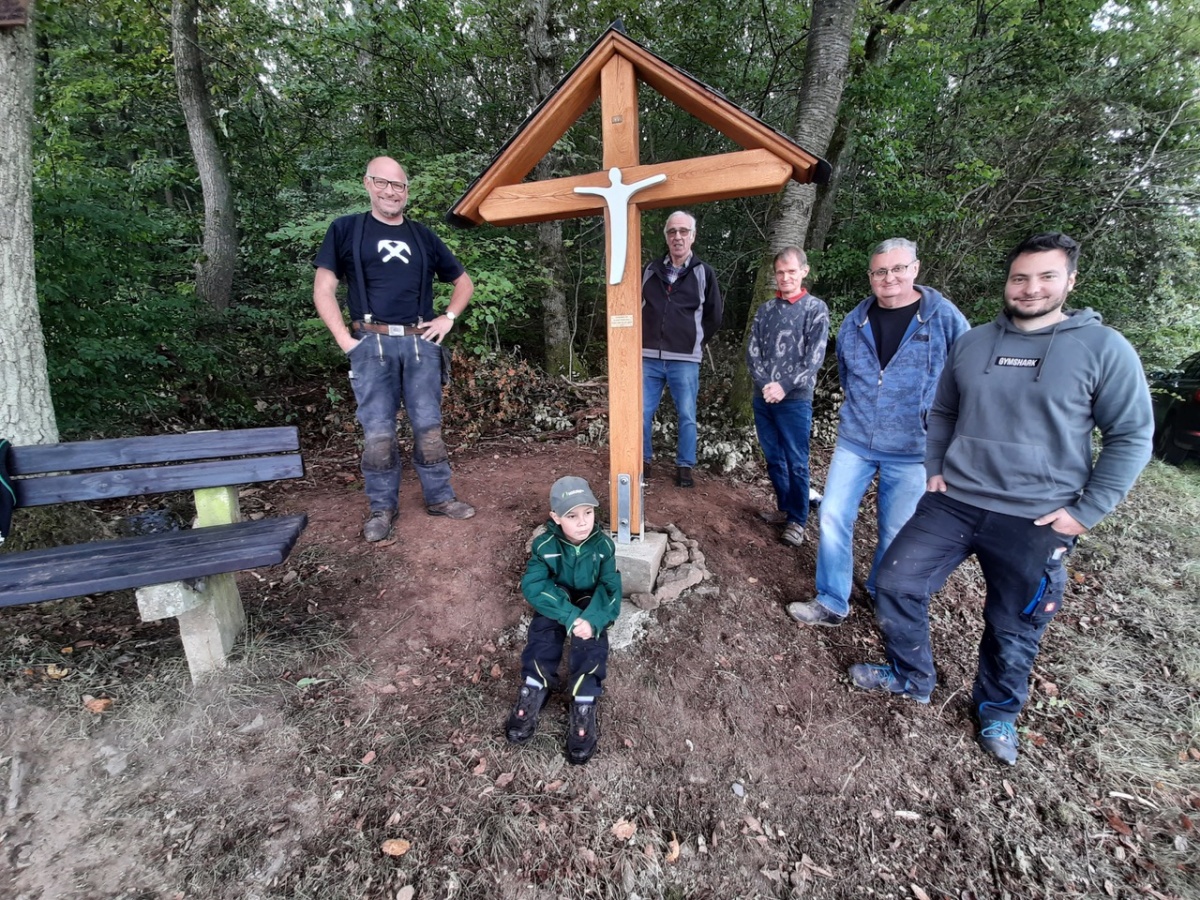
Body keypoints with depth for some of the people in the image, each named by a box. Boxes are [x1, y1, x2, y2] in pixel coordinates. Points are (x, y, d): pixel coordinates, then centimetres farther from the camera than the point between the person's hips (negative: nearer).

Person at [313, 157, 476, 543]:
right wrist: (345, 340, -6)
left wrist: (449, 318, 8)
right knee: (378, 433, -1)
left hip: (420, 343, 2)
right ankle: (382, 507, 13)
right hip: (371, 344, -2)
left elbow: (464, 282, 23)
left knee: (428, 426, 4)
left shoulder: (422, 236, 16)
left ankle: (439, 496, 16)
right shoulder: (346, 229, 9)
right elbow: (323, 290, 4)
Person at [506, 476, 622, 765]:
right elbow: (532, 586, -26)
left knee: (591, 639, -29)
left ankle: (584, 708, -26)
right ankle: (532, 694, -22)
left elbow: (610, 588, -17)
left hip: (590, 604, 0)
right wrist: (569, 616, -37)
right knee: (543, 632, -30)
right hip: (554, 603, 0)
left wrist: (593, 619, -38)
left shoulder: (603, 545, -16)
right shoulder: (544, 545, -18)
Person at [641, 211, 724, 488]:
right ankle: (643, 460, 22)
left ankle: (684, 466, 17)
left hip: (684, 361, -2)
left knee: (686, 416, 4)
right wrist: (646, 340, 11)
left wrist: (694, 343, 8)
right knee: (642, 413, 7)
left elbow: (714, 316, 8)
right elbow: (637, 307, 18)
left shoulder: (704, 273, 2)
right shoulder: (650, 270, 8)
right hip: (649, 358, 2)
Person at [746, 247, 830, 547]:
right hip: (763, 398, 4)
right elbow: (752, 351, 4)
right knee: (774, 459, 12)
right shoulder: (765, 310, 11)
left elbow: (814, 358, -7)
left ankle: (797, 521, 12)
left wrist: (784, 386, -16)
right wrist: (765, 384, -12)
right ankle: (784, 509, 27)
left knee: (796, 463, 0)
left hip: (795, 400, -4)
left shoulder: (816, 308, 0)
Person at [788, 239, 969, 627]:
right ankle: (831, 602, 15)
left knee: (896, 532, 10)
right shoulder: (854, 321, 3)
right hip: (854, 441, 3)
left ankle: (880, 593, 37)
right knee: (833, 517, 0)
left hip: (912, 449, -3)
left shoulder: (944, 317, -7)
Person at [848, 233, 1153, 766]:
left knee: (1014, 631, 13)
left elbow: (1131, 436, -3)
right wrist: (934, 470, 4)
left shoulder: (1103, 348, -5)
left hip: (1036, 522, -3)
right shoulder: (972, 343, 5)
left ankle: (998, 711, 41)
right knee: (896, 584, 2)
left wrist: (1086, 511, -10)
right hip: (953, 503, 3)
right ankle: (910, 677, 27)